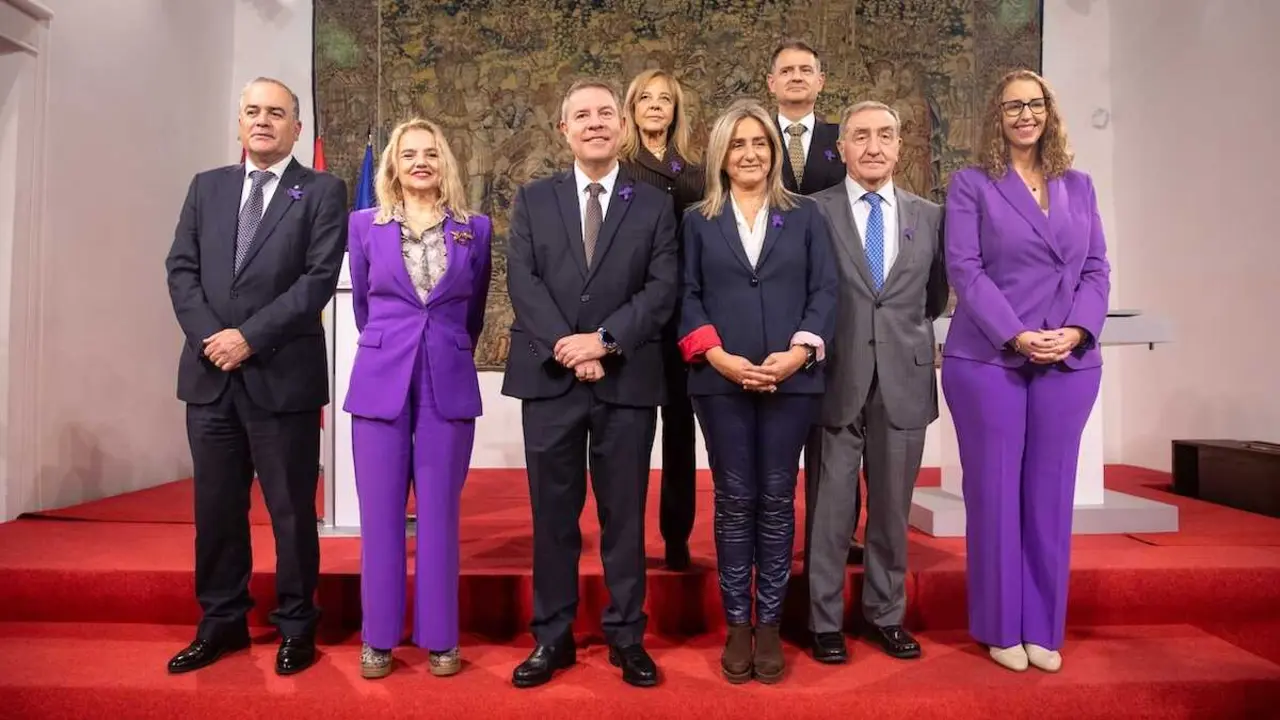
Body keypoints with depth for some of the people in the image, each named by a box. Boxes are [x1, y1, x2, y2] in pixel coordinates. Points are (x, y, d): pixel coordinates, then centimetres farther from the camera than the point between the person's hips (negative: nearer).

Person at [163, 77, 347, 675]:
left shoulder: (322, 192, 1)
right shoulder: (206, 187, 15)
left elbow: (319, 279, -9)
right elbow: (181, 268, 8)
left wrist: (250, 337, -14)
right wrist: (210, 337, -8)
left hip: (283, 374, -4)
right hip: (210, 374, 5)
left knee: (291, 508, 4)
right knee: (216, 506, 13)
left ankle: (296, 626, 19)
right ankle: (221, 621, 28)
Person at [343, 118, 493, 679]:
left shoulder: (476, 228, 5)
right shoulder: (365, 225, 6)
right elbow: (362, 305, 16)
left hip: (449, 385, 0)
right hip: (380, 383, 1)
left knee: (439, 513, 5)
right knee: (380, 513, 5)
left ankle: (440, 639, 16)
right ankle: (378, 638, 18)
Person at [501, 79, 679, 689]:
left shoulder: (654, 205, 8)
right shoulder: (533, 200, 10)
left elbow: (662, 290, -2)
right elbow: (522, 282, -1)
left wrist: (604, 340, -14)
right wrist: (567, 349, -13)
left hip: (627, 379, 0)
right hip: (549, 378, 1)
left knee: (624, 514, 7)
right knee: (553, 514, 8)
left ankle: (626, 636, 22)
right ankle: (552, 637, 22)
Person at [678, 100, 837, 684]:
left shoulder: (805, 215, 12)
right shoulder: (698, 220, 11)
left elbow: (824, 290, 4)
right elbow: (688, 297, 3)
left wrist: (798, 352, -11)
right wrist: (719, 357, -12)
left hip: (791, 378, 1)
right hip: (721, 380, 0)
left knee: (777, 500, 5)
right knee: (734, 501, 4)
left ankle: (769, 624, 16)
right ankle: (737, 625, 15)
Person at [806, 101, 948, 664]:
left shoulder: (929, 215, 9)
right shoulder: (813, 212, 0)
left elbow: (935, 298, 17)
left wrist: (908, 337, 10)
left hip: (903, 381, 3)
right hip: (836, 380, -2)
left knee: (892, 506, 12)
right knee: (831, 507, 5)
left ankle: (886, 614, 29)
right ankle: (826, 621, 20)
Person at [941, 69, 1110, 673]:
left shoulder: (1079, 186, 15)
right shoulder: (971, 185, 3)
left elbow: (1096, 268, 10)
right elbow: (965, 269, -6)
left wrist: (1077, 332, -8)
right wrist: (1016, 336, -15)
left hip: (1070, 363, 4)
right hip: (988, 359, -3)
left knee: (1051, 493, 7)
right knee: (993, 491, 2)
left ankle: (1043, 628, 21)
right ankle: (1000, 628, 17)